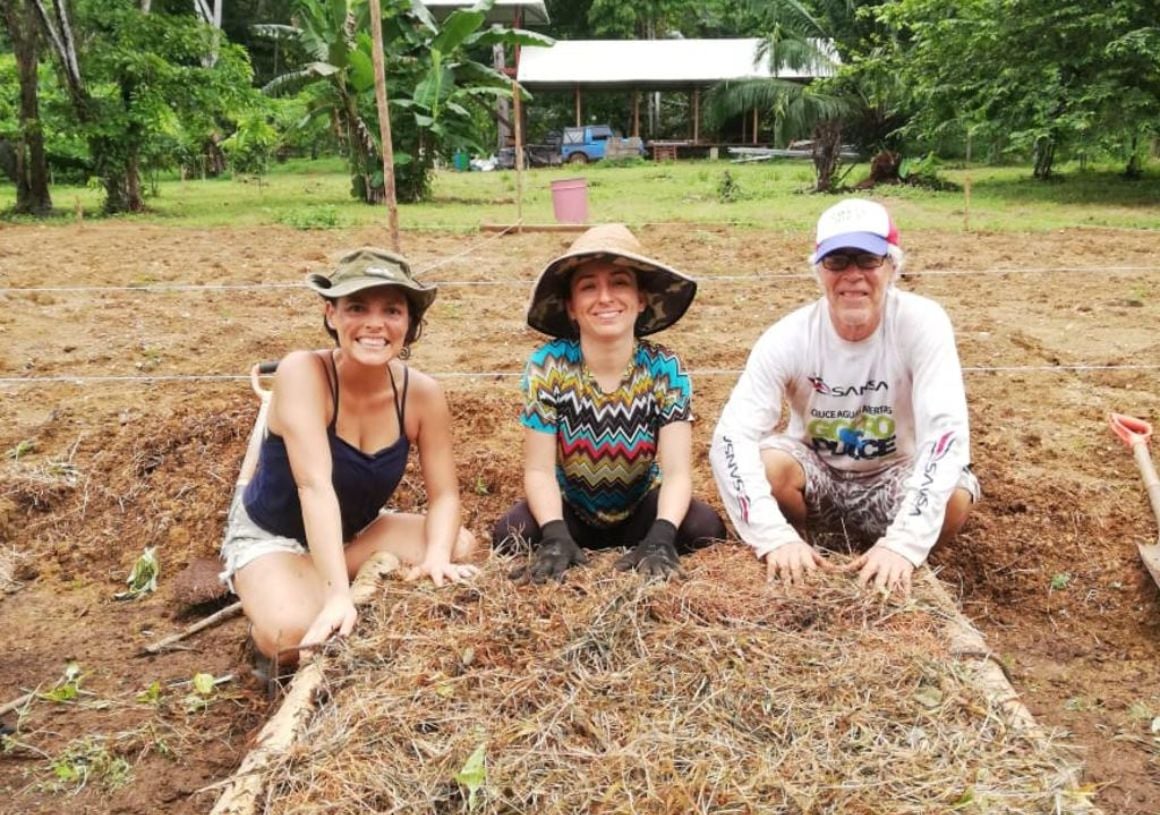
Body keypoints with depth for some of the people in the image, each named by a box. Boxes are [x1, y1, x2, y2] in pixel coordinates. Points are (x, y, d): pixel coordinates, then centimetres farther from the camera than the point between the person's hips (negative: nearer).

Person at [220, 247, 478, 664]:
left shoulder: (422, 393, -17)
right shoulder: (302, 372, -30)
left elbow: (444, 494, -13)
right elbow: (315, 486, -40)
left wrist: (436, 556, -34)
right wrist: (338, 595, -47)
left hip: (355, 531, 5)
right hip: (271, 535, -4)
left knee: (460, 546, -19)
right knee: (293, 635, -32)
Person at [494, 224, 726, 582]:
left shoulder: (665, 369, -18)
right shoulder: (547, 366, -19)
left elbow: (677, 470, -22)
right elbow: (539, 470, -18)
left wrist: (661, 536, -40)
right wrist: (555, 535, -36)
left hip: (642, 510, 0)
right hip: (568, 511, 0)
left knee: (706, 529, -27)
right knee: (510, 535, -29)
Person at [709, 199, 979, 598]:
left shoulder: (922, 323, -22)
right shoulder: (789, 337, -21)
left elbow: (946, 431, -31)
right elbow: (732, 435, -29)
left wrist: (904, 543, -42)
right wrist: (775, 536, -41)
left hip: (893, 479, 0)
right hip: (814, 476, 0)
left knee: (954, 497, -31)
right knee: (767, 462, -31)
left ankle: (896, 564, 1)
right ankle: (795, 563, -1)